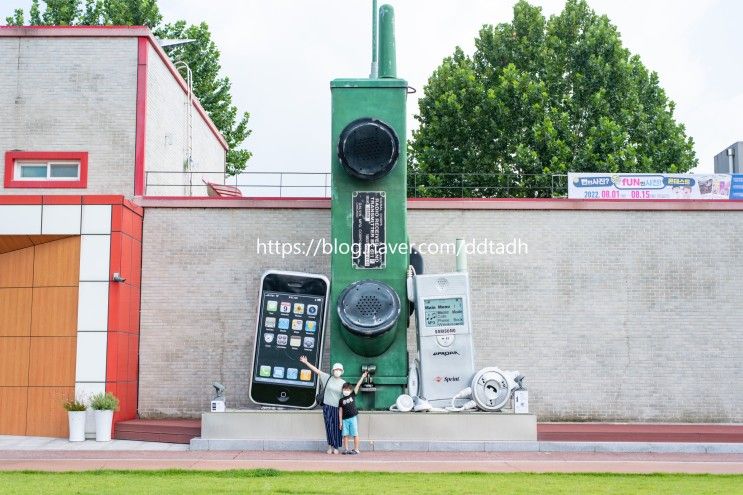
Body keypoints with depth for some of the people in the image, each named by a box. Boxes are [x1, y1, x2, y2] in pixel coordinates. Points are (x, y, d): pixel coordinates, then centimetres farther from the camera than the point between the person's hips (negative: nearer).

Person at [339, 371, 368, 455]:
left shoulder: (353, 395, 4)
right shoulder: (341, 400, 6)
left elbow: (357, 385, -2)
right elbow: (340, 411, 7)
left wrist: (362, 377, -8)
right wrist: (340, 422, 4)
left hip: (353, 417, -2)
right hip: (345, 419, 2)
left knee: (355, 434, -1)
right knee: (345, 435, 3)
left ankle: (356, 449, 3)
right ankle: (346, 449, 10)